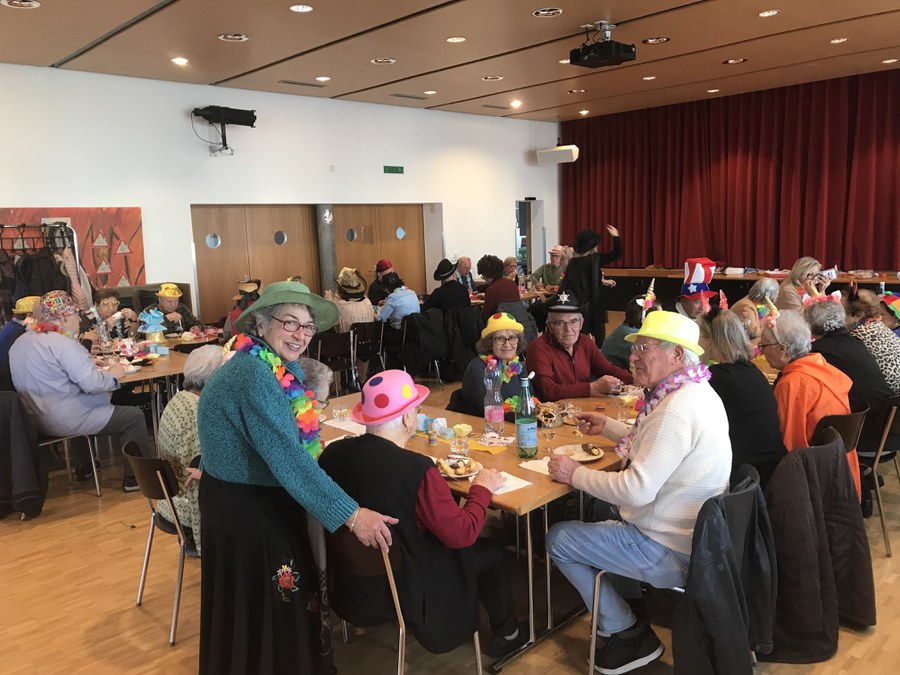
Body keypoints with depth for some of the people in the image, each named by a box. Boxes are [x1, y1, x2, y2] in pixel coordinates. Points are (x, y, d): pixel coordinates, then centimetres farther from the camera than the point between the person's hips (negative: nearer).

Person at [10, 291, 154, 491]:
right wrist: (113, 374, -8)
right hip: (65, 420, -10)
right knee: (134, 416, 0)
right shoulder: (63, 343, -21)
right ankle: (137, 477, 5)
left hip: (37, 420, 10)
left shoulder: (20, 343, 8)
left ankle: (85, 467, 41)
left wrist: (88, 362, 13)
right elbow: (91, 383, -26)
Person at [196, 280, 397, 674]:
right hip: (244, 509, -9)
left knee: (285, 599, 24)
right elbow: (288, 458, -33)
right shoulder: (254, 374, -28)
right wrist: (351, 515, -34)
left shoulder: (281, 366, 2)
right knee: (263, 610, 9)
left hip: (267, 499, 9)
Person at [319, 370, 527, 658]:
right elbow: (462, 534, -22)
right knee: (490, 553, 16)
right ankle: (507, 634, 39)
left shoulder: (332, 453, -13)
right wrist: (482, 489, -5)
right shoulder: (417, 469, -30)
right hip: (402, 591, -6)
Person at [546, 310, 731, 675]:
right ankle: (630, 599, 37)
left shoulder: (678, 407, -28)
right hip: (693, 534, 10)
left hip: (672, 550, -10)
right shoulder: (696, 392, 4)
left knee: (558, 539, 0)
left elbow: (637, 489, -31)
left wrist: (575, 474, -19)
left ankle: (629, 634, 12)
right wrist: (607, 426, 16)